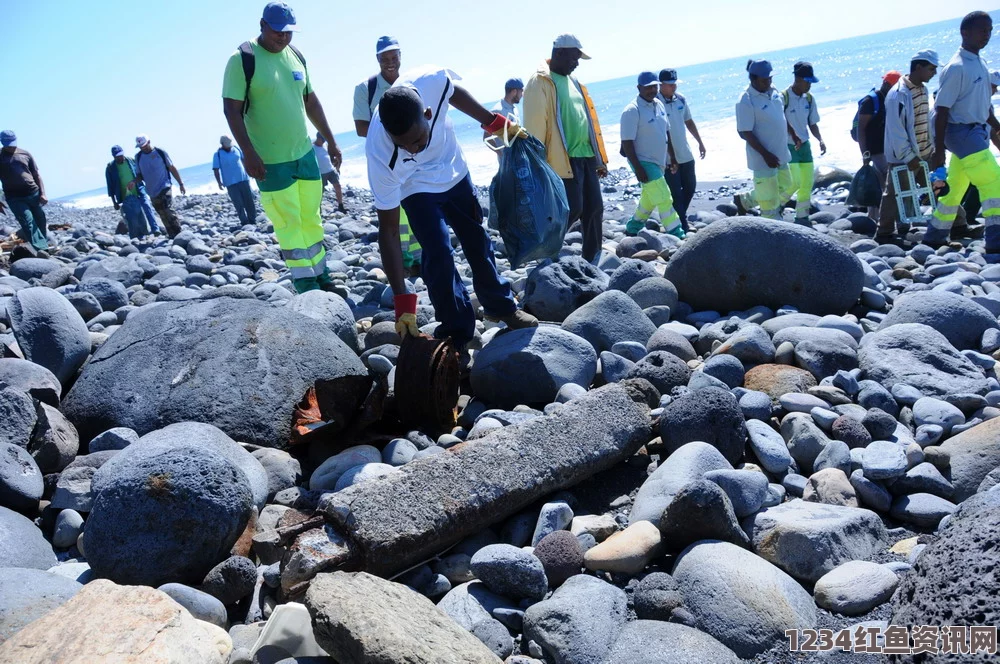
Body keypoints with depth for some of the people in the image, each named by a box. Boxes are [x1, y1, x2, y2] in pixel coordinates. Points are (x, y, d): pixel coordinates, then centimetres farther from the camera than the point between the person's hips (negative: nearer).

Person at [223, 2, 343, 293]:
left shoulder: (296, 56, 8)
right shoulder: (243, 59, -10)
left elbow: (311, 102, 17)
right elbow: (232, 109, -13)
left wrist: (331, 141, 17)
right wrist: (248, 153, -20)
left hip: (305, 153, 6)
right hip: (269, 161, -6)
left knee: (312, 219, 11)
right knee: (289, 224, -4)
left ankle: (322, 279, 21)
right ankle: (307, 288, 2)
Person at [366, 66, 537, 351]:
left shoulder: (432, 80, -37)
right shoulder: (381, 157, -40)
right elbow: (389, 231, -33)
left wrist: (496, 122, 0)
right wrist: (403, 302, -35)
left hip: (453, 169, 4)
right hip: (416, 187, -4)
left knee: (477, 240, 14)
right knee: (438, 253, -17)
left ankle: (500, 306, 36)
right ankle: (458, 332, 2)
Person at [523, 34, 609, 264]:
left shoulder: (573, 81, 19)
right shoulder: (540, 82, -8)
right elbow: (535, 126, -15)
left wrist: (600, 158, 21)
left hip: (586, 155, 8)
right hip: (564, 159, -8)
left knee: (594, 208, 7)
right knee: (572, 209, -12)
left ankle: (593, 261, 15)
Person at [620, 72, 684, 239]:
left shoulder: (659, 105, 7)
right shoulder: (632, 110, -17)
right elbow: (627, 143, -19)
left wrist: (672, 156, 18)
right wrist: (638, 168, -23)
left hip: (659, 162, 8)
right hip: (644, 162, -8)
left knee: (649, 200, 19)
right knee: (664, 200, -12)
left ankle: (632, 228, 36)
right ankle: (677, 236, -10)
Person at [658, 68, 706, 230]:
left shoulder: (681, 99, 3)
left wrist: (700, 142, 19)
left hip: (686, 154, 7)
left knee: (690, 187, 16)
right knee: (676, 193, -1)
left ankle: (680, 216, 33)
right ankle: (682, 224, 7)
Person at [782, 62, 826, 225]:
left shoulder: (809, 98, 3)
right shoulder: (783, 98, -15)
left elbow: (812, 123, 9)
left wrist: (820, 140, -4)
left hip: (804, 145, 6)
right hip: (788, 146, -6)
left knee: (807, 183, 7)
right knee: (795, 183, -13)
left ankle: (802, 217, 19)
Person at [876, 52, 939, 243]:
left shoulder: (923, 89, 9)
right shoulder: (898, 94, -18)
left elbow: (927, 122, 15)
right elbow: (896, 130, -21)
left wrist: (933, 147, 13)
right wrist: (908, 157, -20)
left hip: (925, 154, 8)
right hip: (903, 157, -8)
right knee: (897, 195, 0)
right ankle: (884, 233, 10)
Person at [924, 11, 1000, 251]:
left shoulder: (981, 63, 11)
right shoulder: (957, 67, -15)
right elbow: (941, 110, -15)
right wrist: (938, 151, -17)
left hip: (978, 132, 9)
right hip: (963, 133, -9)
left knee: (955, 188, 13)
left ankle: (935, 237, 23)